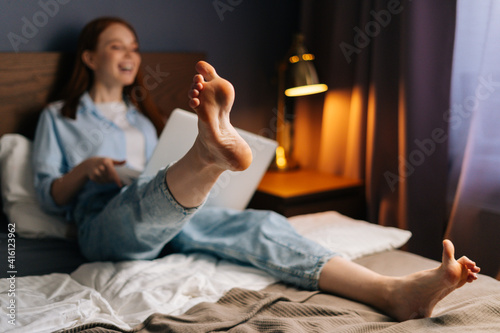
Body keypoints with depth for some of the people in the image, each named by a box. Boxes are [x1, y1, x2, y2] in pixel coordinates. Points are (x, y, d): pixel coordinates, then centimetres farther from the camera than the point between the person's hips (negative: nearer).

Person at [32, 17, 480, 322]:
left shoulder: (143, 117, 30)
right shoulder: (58, 117, 16)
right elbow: (48, 196, 9)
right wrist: (87, 168, -10)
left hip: (170, 218, 3)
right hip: (106, 224, -3)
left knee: (262, 225, -24)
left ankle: (396, 293, -42)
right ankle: (212, 150, -77)